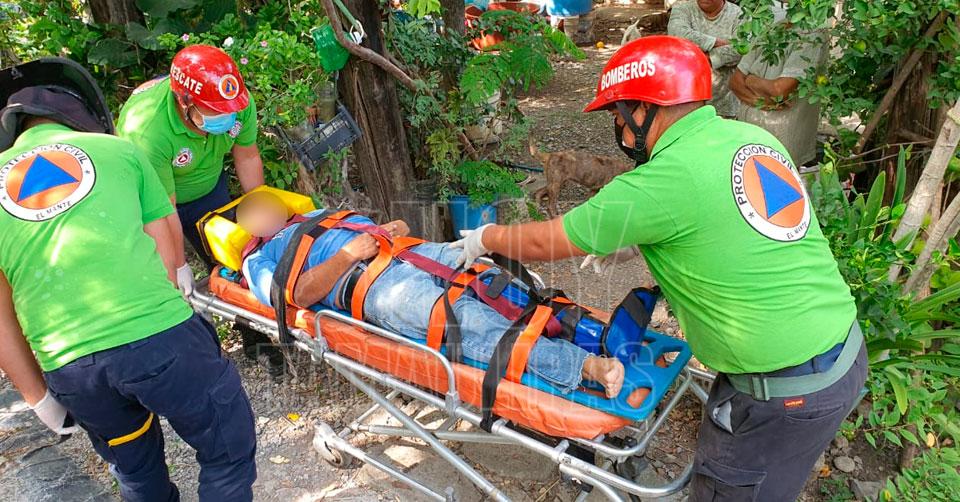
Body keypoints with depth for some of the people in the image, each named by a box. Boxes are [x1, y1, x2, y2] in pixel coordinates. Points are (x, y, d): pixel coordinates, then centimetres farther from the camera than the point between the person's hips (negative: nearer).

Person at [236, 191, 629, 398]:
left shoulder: (319, 216, 36)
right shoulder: (261, 260, 23)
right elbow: (299, 295, 4)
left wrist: (394, 229, 7)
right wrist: (347, 255, -6)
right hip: (370, 285, -5)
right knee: (466, 318, -28)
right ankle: (585, 366, -42)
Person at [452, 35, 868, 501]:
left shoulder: (664, 179, -21)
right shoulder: (755, 139, 2)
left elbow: (545, 241, -8)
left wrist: (484, 239, 9)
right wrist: (634, 244, 20)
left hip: (783, 395, -8)